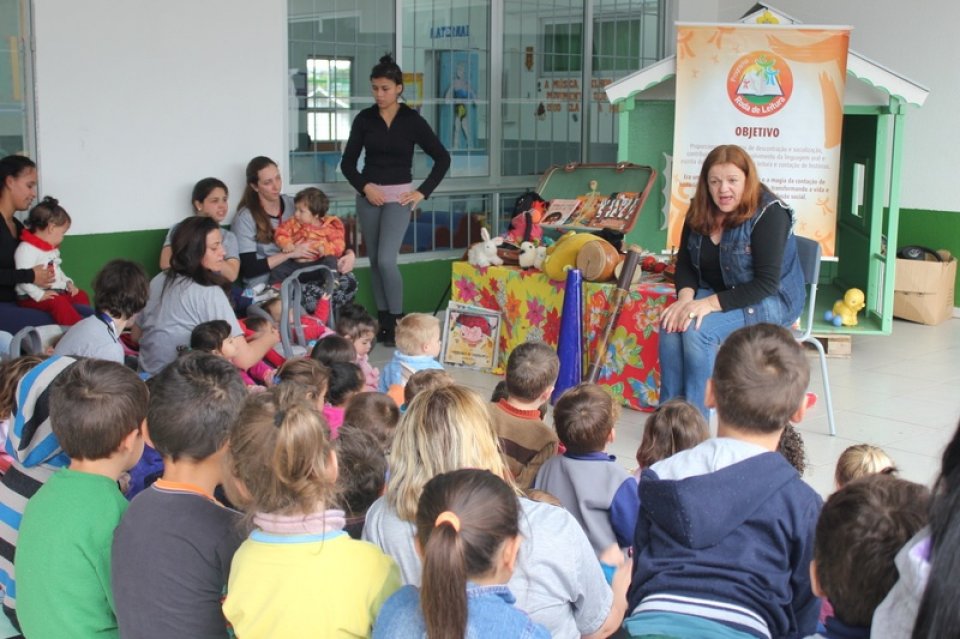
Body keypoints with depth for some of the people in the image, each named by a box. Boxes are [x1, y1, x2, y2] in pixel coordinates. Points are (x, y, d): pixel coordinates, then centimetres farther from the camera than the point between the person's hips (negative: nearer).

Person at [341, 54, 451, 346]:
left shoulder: (412, 120, -4)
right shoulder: (364, 119, 2)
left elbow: (442, 158, 1)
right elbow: (347, 162, 7)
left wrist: (422, 192, -4)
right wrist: (365, 186, -9)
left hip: (399, 196, -3)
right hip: (368, 196, 3)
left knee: (386, 260, -15)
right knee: (374, 262, 6)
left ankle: (398, 321, 0)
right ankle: (383, 321, 17)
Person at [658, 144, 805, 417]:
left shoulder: (770, 214, -18)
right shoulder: (699, 211, 0)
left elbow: (766, 284, -23)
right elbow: (685, 263, 4)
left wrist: (712, 303, -32)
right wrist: (685, 297, -18)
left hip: (771, 301, -6)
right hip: (716, 293, 6)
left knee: (697, 329, -31)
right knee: (671, 323, -25)